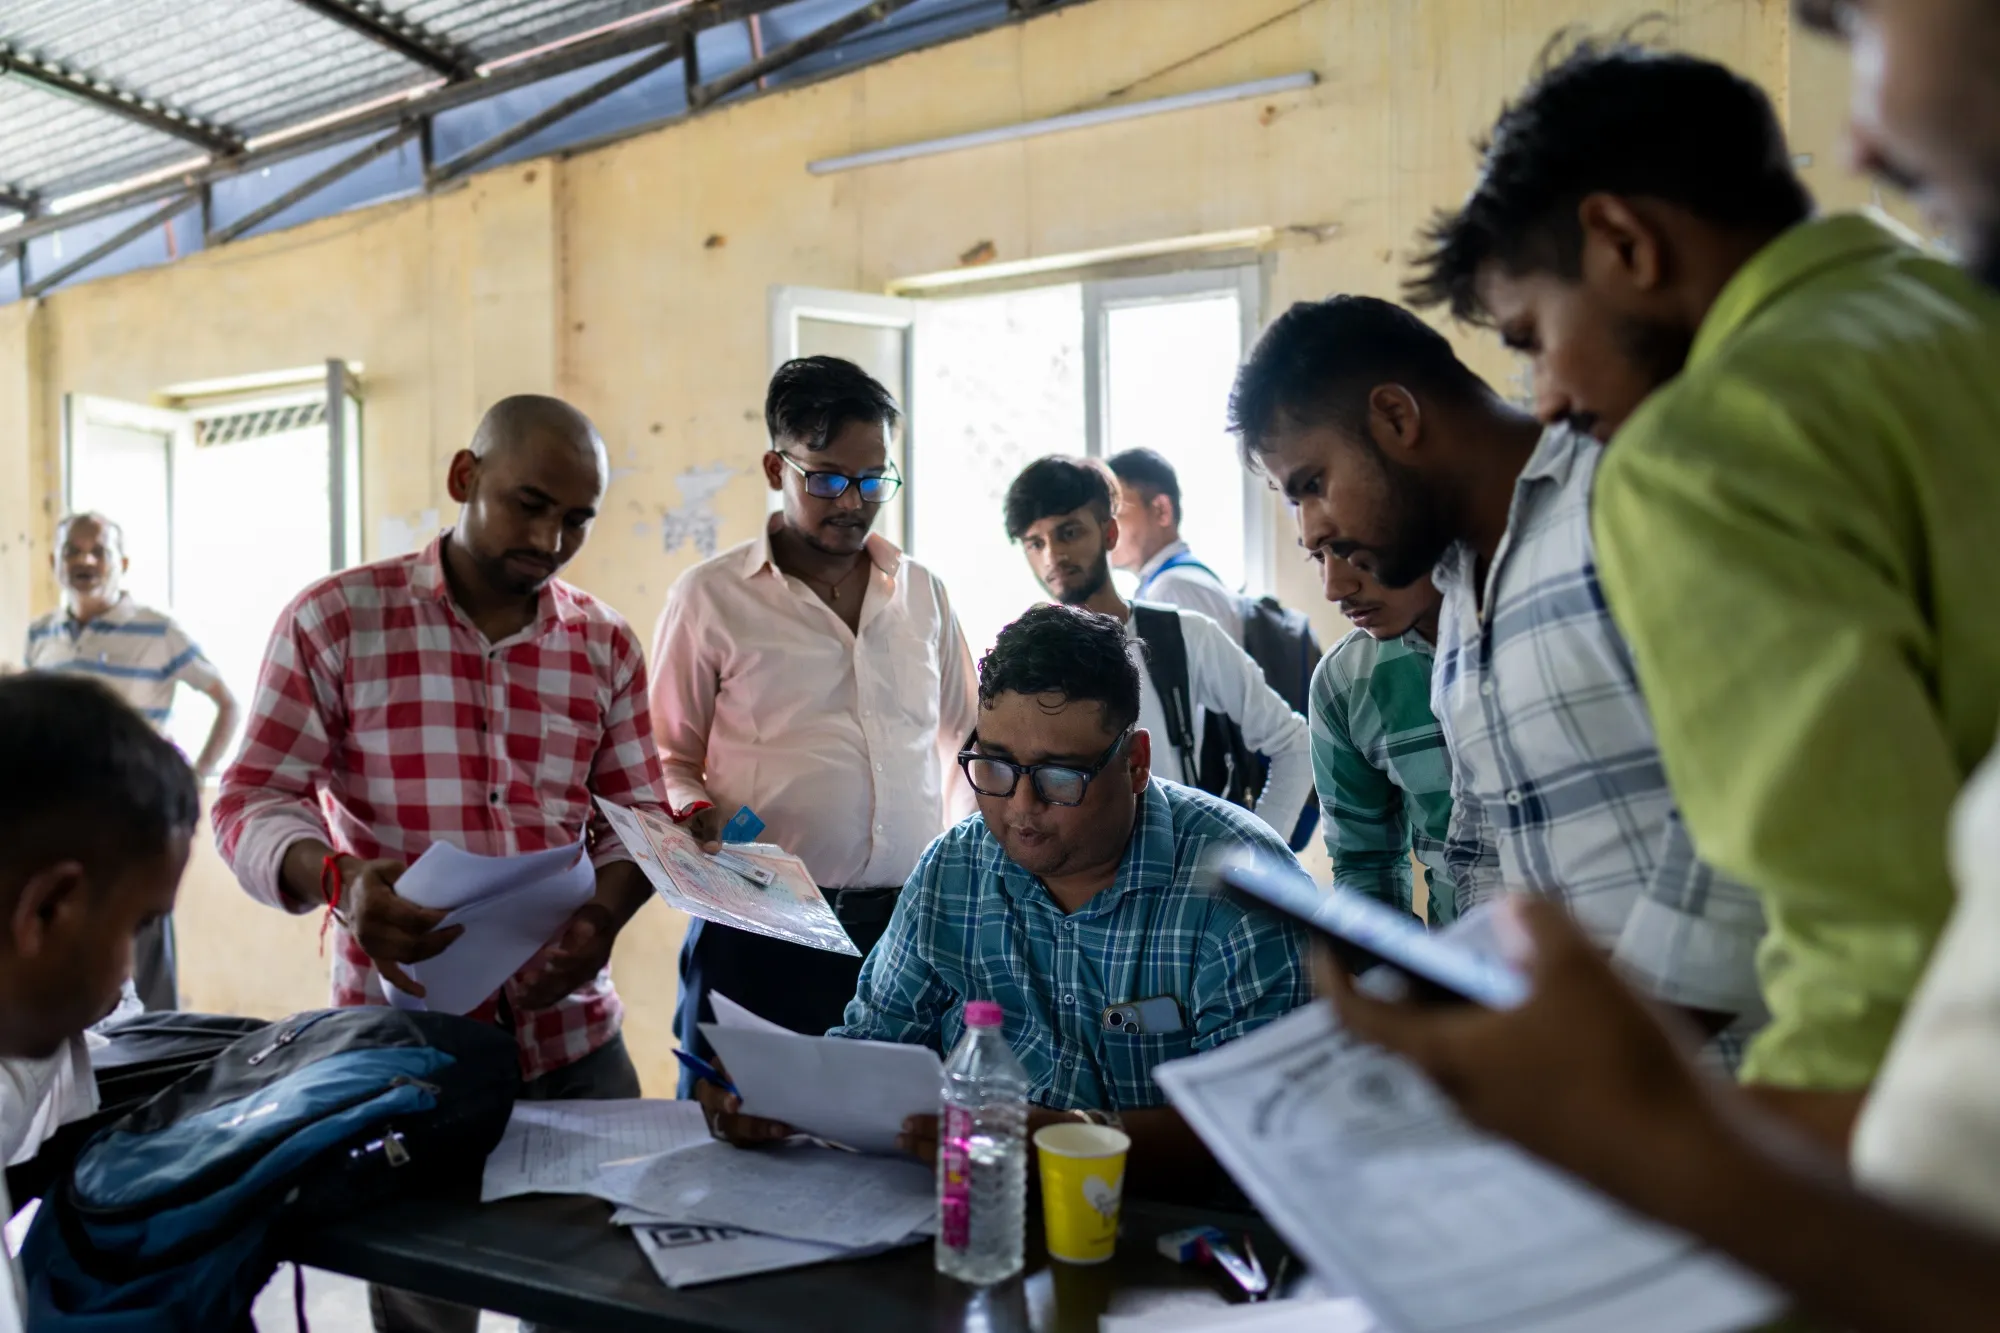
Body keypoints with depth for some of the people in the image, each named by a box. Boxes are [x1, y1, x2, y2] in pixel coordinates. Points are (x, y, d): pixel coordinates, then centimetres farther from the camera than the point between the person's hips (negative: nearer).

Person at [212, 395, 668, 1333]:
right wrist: (336, 880, -23)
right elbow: (255, 800, -4)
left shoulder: (607, 645, 7)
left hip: (575, 1038, 3)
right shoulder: (335, 620, -3)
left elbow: (637, 814, 8)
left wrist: (607, 911, -12)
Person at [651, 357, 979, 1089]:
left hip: (911, 925, 3)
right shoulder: (709, 597, 3)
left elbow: (964, 739, 22)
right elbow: (667, 758, 8)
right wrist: (698, 817, -10)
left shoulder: (923, 593, 14)